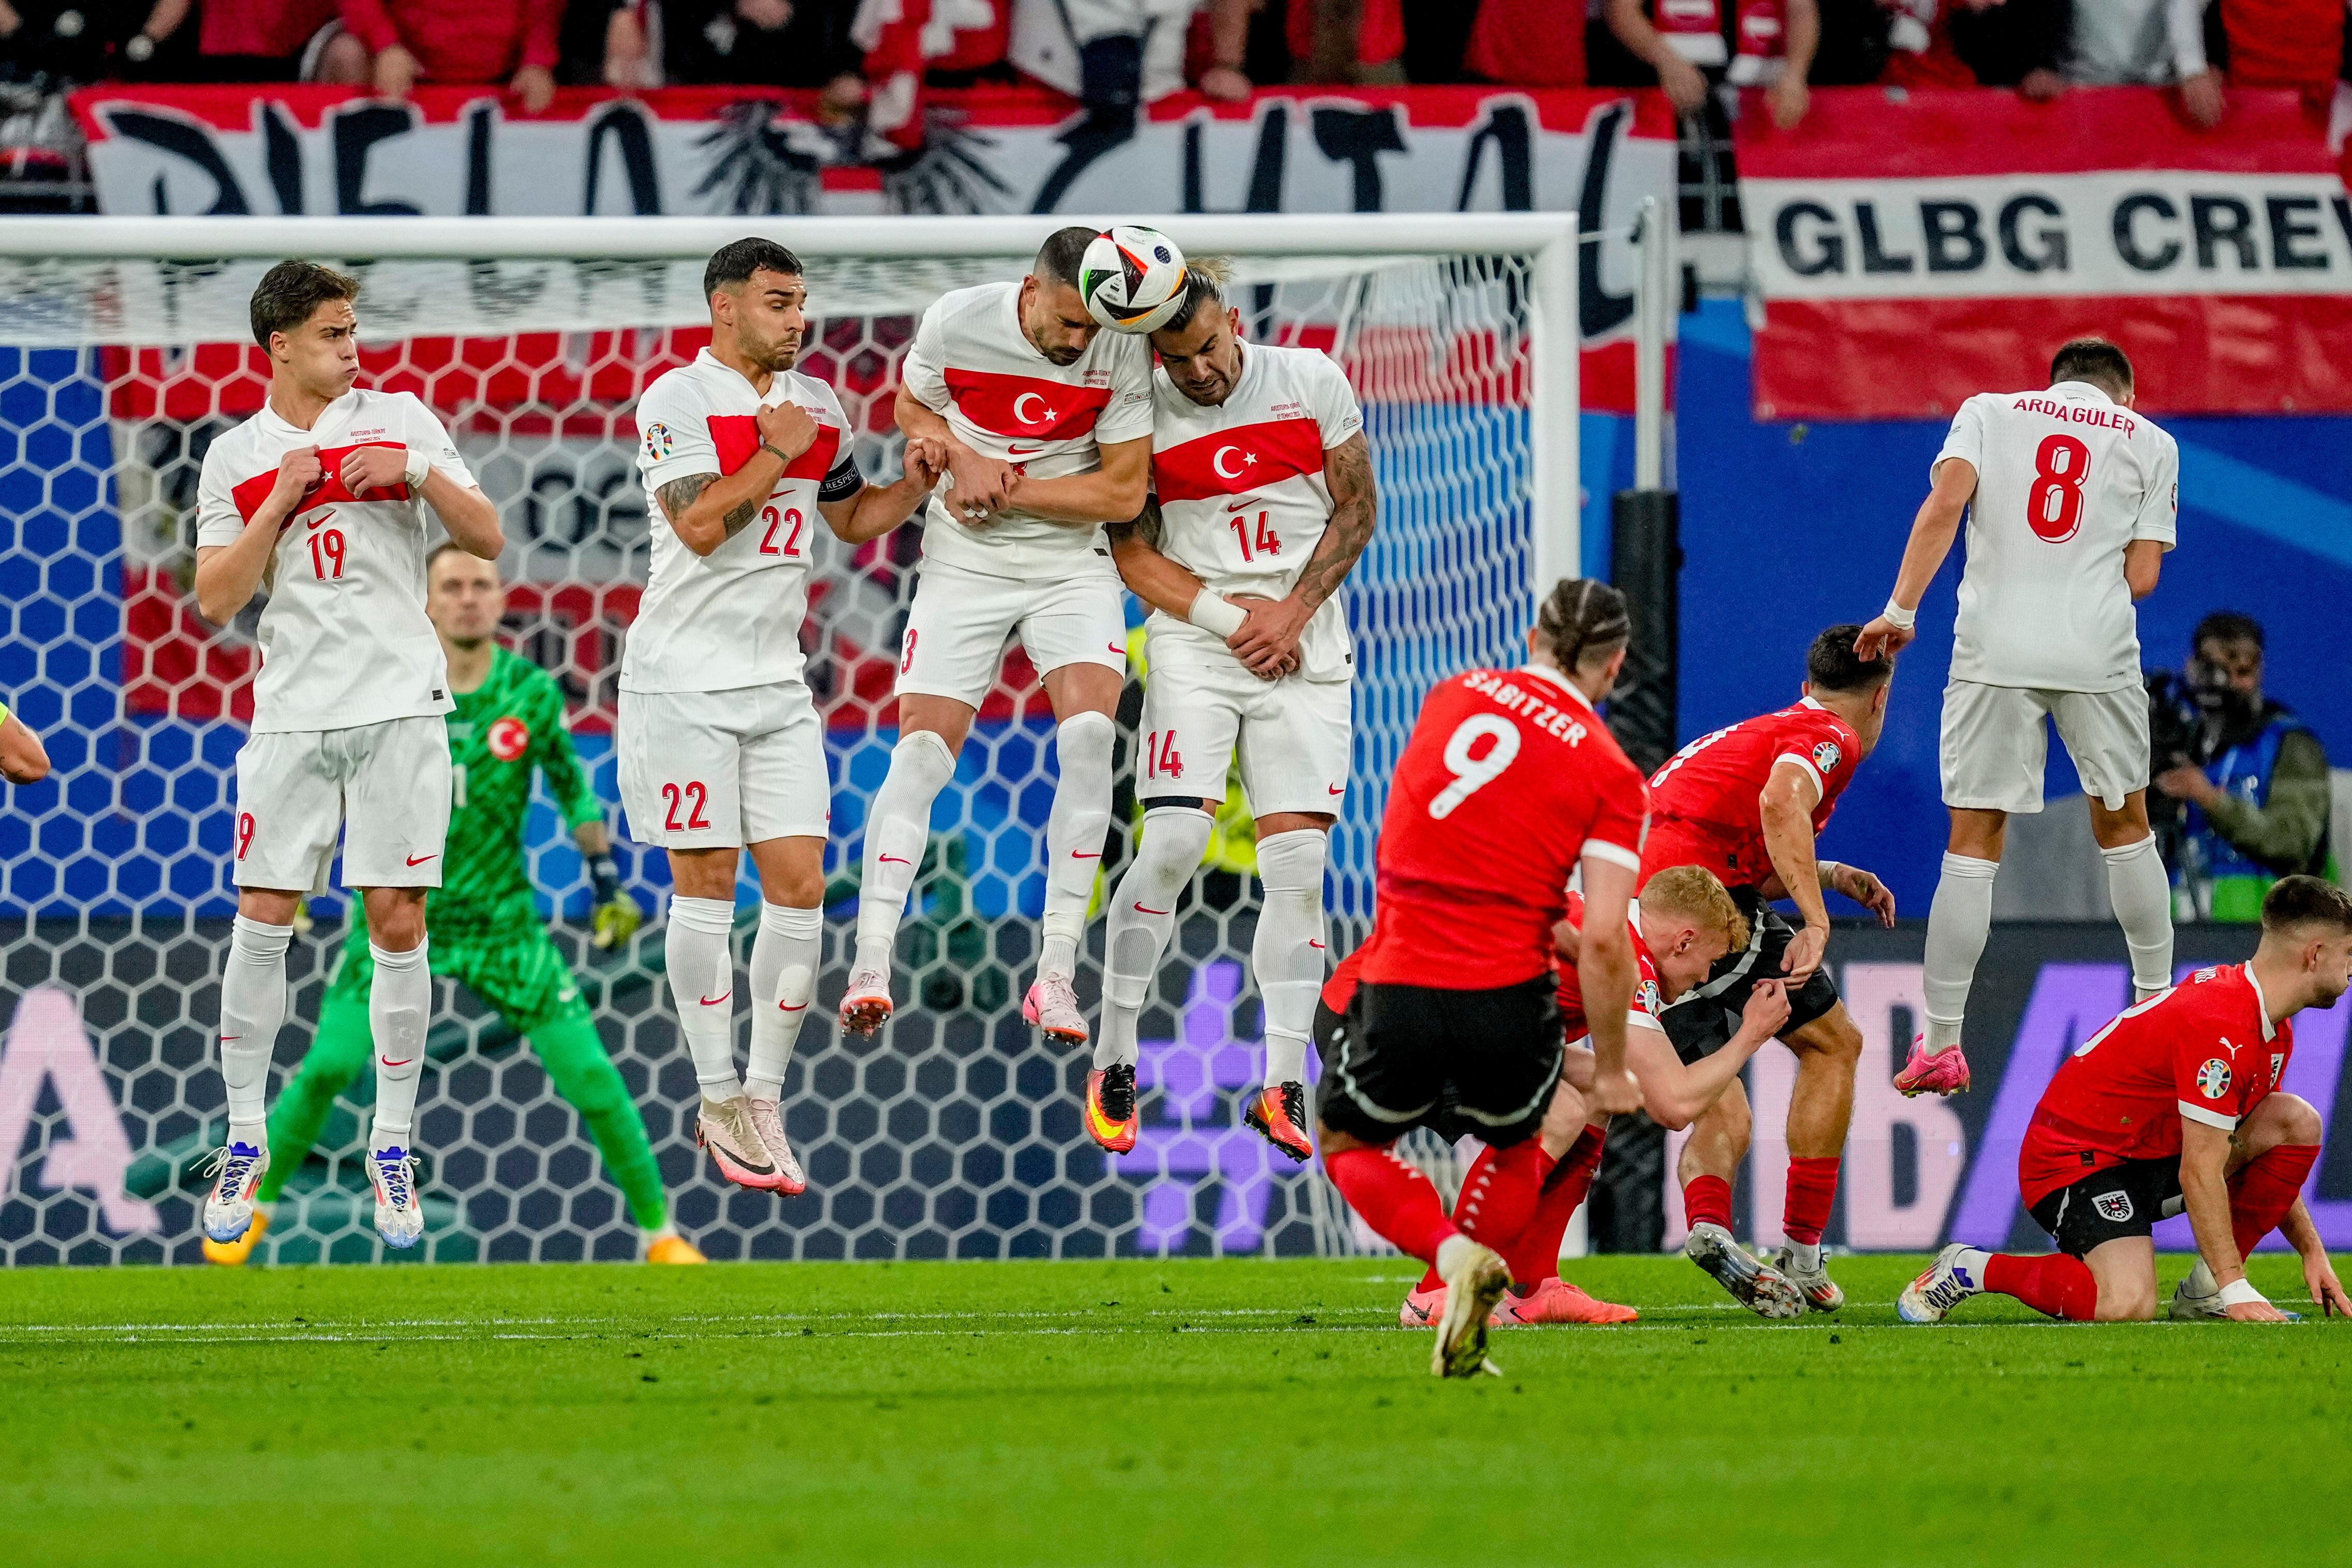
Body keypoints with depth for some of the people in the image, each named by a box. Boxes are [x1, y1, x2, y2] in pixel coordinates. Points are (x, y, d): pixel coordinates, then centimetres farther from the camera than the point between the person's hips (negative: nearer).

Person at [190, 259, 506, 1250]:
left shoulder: (400, 420, 7)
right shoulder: (236, 456, 7)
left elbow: (487, 539, 5)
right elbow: (216, 601, 0)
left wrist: (417, 471, -10)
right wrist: (282, 499, -8)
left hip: (400, 708, 0)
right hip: (292, 713, 0)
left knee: (398, 926, -2)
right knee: (262, 925, -4)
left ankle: (392, 1148, 7)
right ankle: (244, 1144, 7)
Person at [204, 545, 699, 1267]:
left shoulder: (531, 692, -6)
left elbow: (572, 788, 7)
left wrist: (607, 883, 4)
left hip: (502, 916, 1)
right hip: (398, 912, 0)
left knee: (589, 1074, -6)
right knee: (329, 1066, -12)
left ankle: (658, 1230, 9)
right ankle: (255, 1204, 10)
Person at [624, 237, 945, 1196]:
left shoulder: (816, 405, 12)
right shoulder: (676, 399, -8)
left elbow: (852, 519, 23)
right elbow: (699, 525, -18)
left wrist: (916, 482, 5)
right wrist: (777, 453, -12)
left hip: (778, 683, 6)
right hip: (685, 678, -6)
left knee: (800, 885, -1)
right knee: (706, 884, -3)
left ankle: (765, 1098, 6)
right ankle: (719, 1101, 6)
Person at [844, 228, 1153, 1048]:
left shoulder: (1123, 352, -13)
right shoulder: (957, 320, -13)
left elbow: (1124, 491, -8)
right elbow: (911, 407, 7)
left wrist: (1008, 490, -15)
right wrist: (964, 459, -14)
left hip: (1072, 565, 0)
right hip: (964, 564, 0)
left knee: (1089, 731, -20)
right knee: (923, 749, -11)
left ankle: (1056, 970, -16)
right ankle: (871, 964, -11)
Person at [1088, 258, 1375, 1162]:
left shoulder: (1312, 382, 0)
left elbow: (1356, 510, 5)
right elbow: (1133, 554, 1)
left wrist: (1292, 613, -7)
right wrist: (1228, 613, -11)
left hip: (1303, 652, 1)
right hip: (1194, 648, -1)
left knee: (1297, 861, -5)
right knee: (1173, 843, -14)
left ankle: (1282, 1088, -3)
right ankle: (1113, 1066, -3)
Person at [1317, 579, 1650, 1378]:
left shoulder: (1452, 695, 7)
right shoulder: (1612, 775, -3)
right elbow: (1604, 942, -10)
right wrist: (1610, 1071, 3)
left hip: (1398, 989, 1)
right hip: (1508, 998, -1)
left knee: (1349, 1144, 26)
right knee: (1517, 1150, 30)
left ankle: (1451, 1253, -3)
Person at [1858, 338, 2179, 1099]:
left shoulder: (1988, 410, 12)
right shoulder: (2149, 441, 12)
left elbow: (1944, 504, -5)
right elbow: (2142, 577, 7)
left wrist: (1901, 610, -7)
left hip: (1993, 649, 0)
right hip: (2099, 651, 0)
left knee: (1972, 842, 3)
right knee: (2124, 826, 19)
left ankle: (1940, 1044, 0)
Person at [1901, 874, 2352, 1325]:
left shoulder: (2275, 1029, 7)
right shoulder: (2220, 1025, -26)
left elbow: (2270, 1158, 20)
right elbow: (2199, 1174, -26)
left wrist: (2312, 1252, 11)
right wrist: (2236, 1289, -25)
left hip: (2156, 1150, 10)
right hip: (2077, 1158, -10)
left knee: (2298, 1122, -5)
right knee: (2128, 1305, -33)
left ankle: (2205, 1289, 1)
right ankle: (1970, 1269, -8)